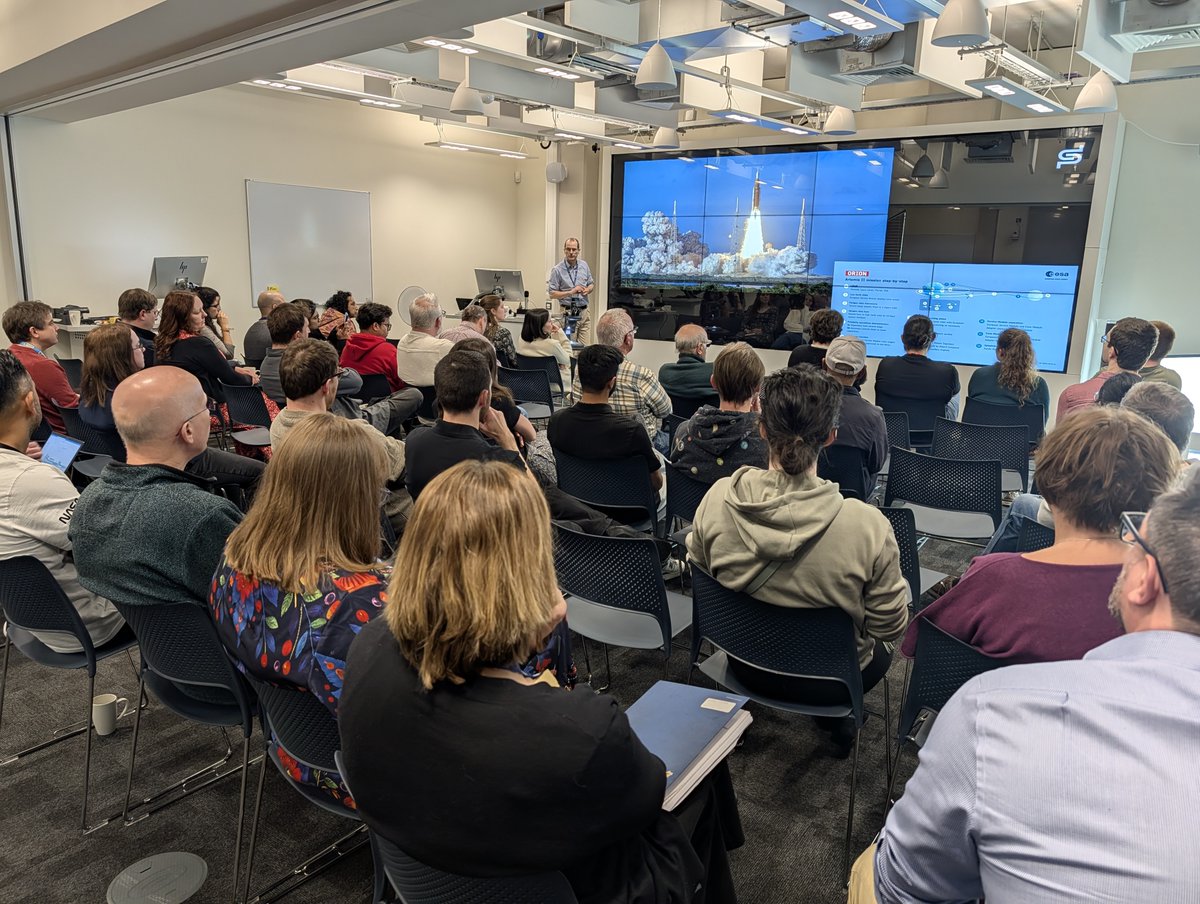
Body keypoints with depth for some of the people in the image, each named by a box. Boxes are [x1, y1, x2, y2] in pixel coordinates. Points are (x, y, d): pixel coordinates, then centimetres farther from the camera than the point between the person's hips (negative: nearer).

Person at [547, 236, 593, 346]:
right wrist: (571, 292, -16)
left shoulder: (584, 265, 8)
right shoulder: (557, 270, -6)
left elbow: (591, 284, 20)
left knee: (586, 346, 0)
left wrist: (588, 290, -4)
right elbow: (552, 294, -7)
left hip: (584, 312, 4)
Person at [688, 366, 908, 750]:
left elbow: (699, 571, -4)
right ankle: (840, 719, 44)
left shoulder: (718, 499, -23)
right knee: (882, 646, 30)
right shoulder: (868, 525, -31)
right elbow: (890, 626, -17)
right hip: (829, 682, -2)